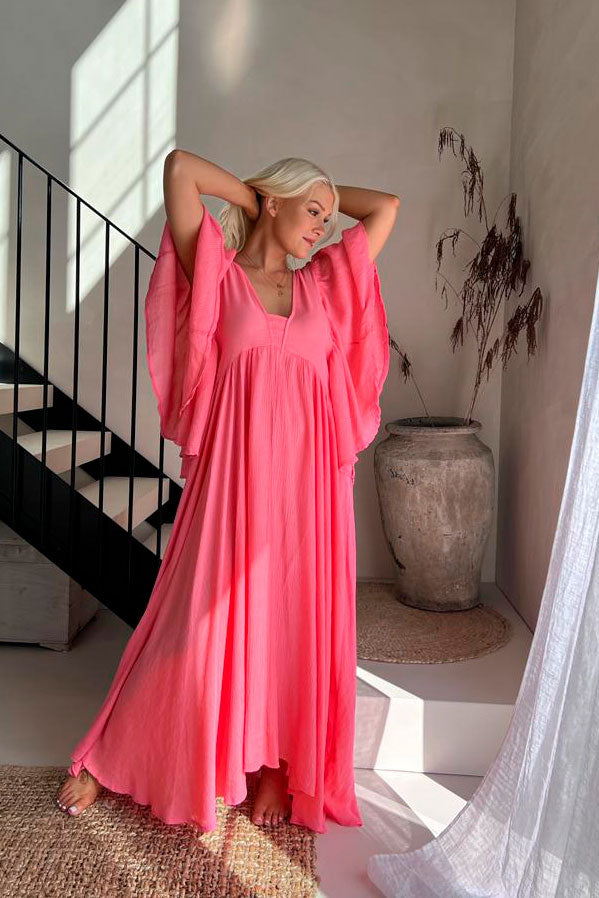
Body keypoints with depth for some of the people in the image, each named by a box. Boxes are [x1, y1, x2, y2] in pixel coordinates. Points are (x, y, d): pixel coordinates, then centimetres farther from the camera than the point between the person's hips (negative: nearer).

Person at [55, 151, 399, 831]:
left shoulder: (323, 284, 16)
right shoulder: (219, 274, 5)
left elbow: (386, 206, 20)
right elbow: (180, 167, -4)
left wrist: (315, 194, 21)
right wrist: (255, 194, 10)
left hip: (308, 479, 4)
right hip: (235, 472, -3)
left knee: (295, 619, 7)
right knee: (204, 616, 3)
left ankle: (277, 762, 28)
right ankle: (106, 756, 25)